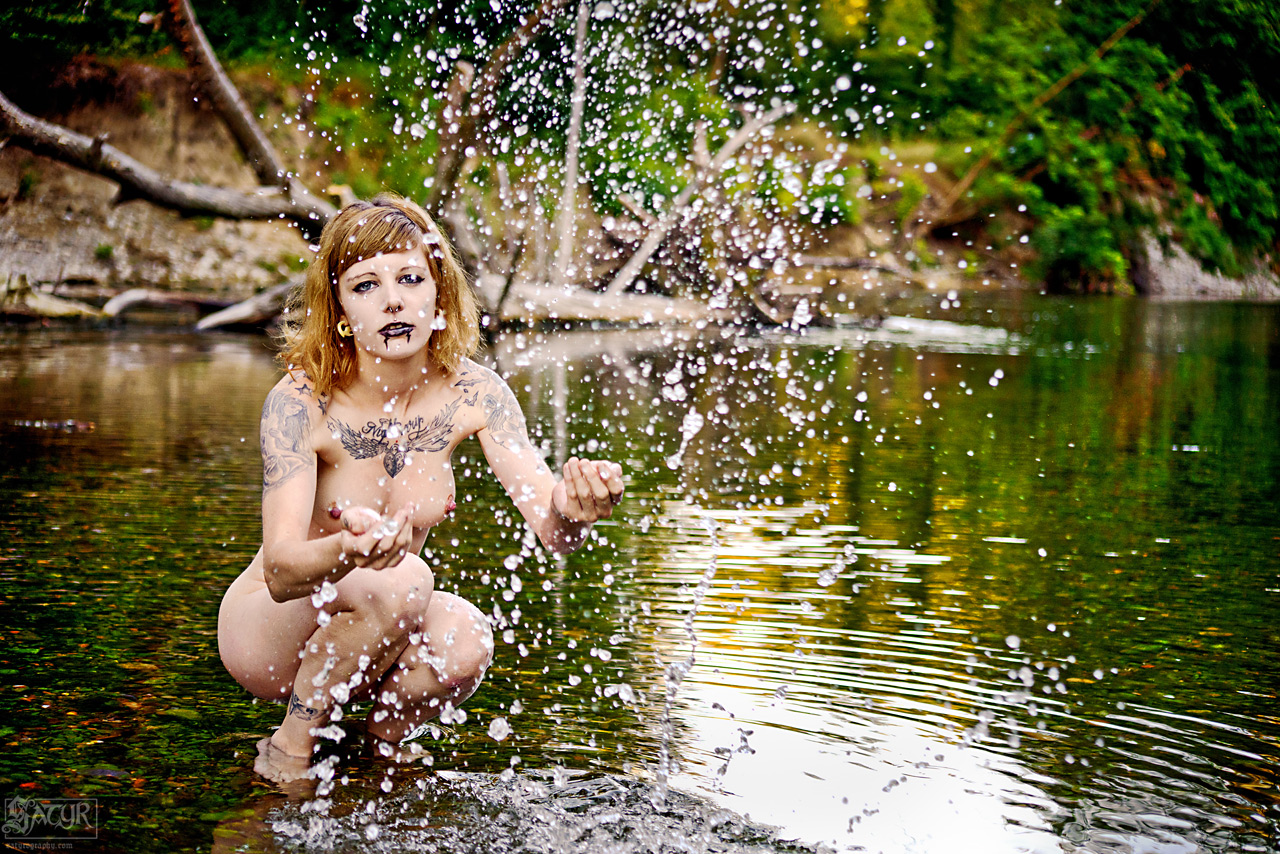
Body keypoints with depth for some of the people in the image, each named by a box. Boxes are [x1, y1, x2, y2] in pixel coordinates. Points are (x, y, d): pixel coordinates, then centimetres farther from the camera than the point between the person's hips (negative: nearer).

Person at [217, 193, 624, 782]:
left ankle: (375, 745, 0)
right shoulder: (300, 402, -23)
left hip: (377, 635, 3)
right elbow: (280, 572, -33)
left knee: (465, 640, -29)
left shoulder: (470, 392, -14)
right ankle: (288, 752, -10)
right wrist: (348, 551, -56)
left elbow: (551, 532, -22)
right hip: (266, 629, -3)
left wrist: (570, 515, -47)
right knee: (400, 581, -31)